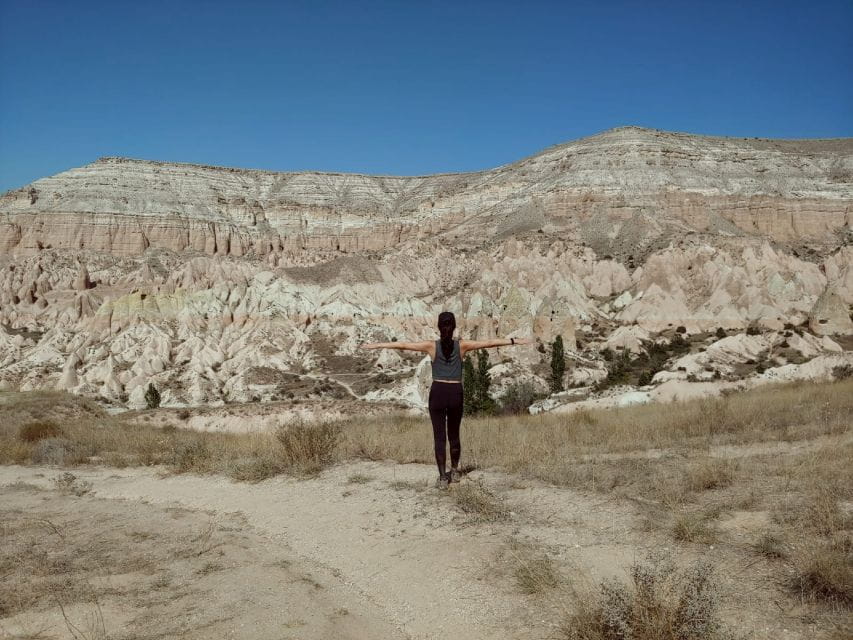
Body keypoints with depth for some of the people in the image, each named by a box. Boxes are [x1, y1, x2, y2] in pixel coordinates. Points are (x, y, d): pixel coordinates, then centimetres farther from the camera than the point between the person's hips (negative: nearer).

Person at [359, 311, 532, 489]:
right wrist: (515, 341, 7)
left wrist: (375, 345, 3)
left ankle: (443, 478, 4)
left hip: (438, 392, -2)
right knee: (454, 435, 18)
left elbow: (402, 345, -3)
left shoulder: (432, 346, -5)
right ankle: (454, 471, 33)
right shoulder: (462, 345, -3)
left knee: (439, 436, 4)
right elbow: (490, 343, 0)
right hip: (456, 393, 2)